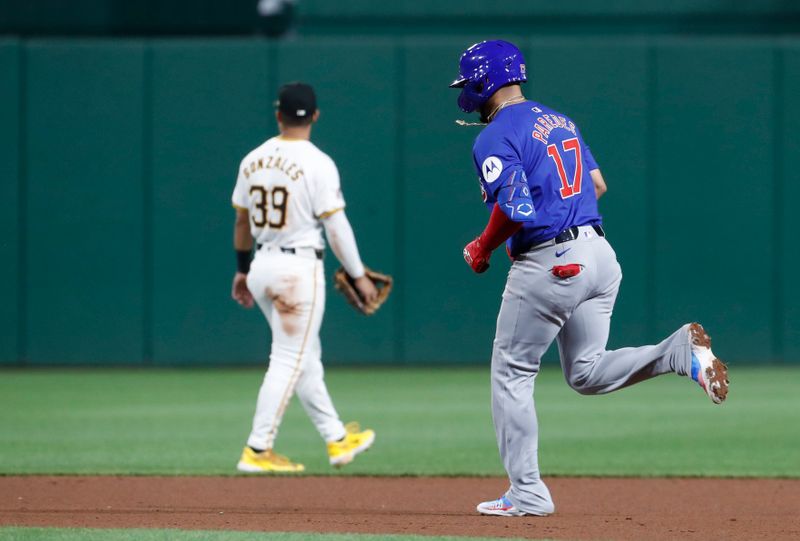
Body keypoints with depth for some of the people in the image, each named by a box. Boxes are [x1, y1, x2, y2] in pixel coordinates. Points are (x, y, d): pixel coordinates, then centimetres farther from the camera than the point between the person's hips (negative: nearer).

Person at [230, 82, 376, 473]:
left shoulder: (253, 160, 6)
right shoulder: (317, 164, -13)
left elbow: (242, 221, 14)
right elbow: (336, 226, -13)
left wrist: (242, 270, 24)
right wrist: (358, 276, -5)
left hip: (263, 266, 7)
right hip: (300, 268, -7)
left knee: (305, 357, 16)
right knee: (289, 360, -3)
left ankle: (337, 440, 25)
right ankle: (257, 451, -6)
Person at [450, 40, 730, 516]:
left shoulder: (495, 138, -10)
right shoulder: (561, 121, 17)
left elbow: (513, 208, -21)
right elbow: (597, 184, 20)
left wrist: (482, 249, -5)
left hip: (548, 263, -8)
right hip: (600, 254, 8)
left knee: (512, 374, 5)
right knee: (587, 373, 14)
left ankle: (527, 493, 5)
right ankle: (679, 352, -9)